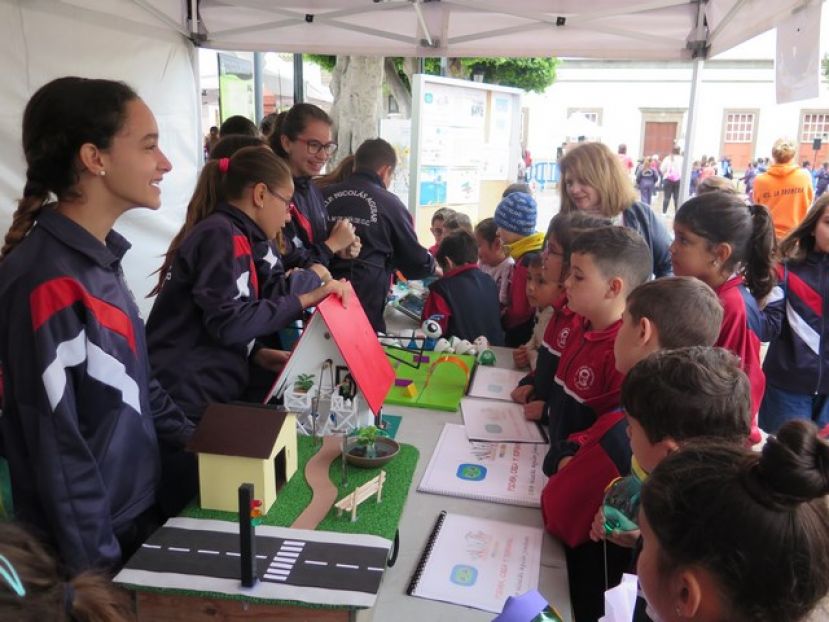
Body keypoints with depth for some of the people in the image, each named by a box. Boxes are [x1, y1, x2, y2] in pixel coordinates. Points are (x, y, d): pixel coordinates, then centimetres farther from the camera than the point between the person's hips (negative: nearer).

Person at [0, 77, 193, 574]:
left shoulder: (99, 255, 3)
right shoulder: (49, 283, -26)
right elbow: (58, 451, -24)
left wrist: (189, 437, 6)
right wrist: (102, 574, -17)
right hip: (100, 539, -8)